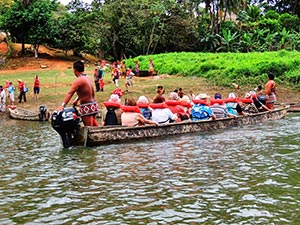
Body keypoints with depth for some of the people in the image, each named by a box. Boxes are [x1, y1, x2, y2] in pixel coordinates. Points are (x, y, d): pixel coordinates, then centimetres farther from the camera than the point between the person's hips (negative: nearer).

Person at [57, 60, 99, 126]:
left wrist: (62, 105, -23)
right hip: (94, 104, 8)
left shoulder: (78, 80, -13)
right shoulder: (89, 78, 11)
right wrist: (77, 100, 32)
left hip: (86, 107, -8)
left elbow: (70, 93, -20)